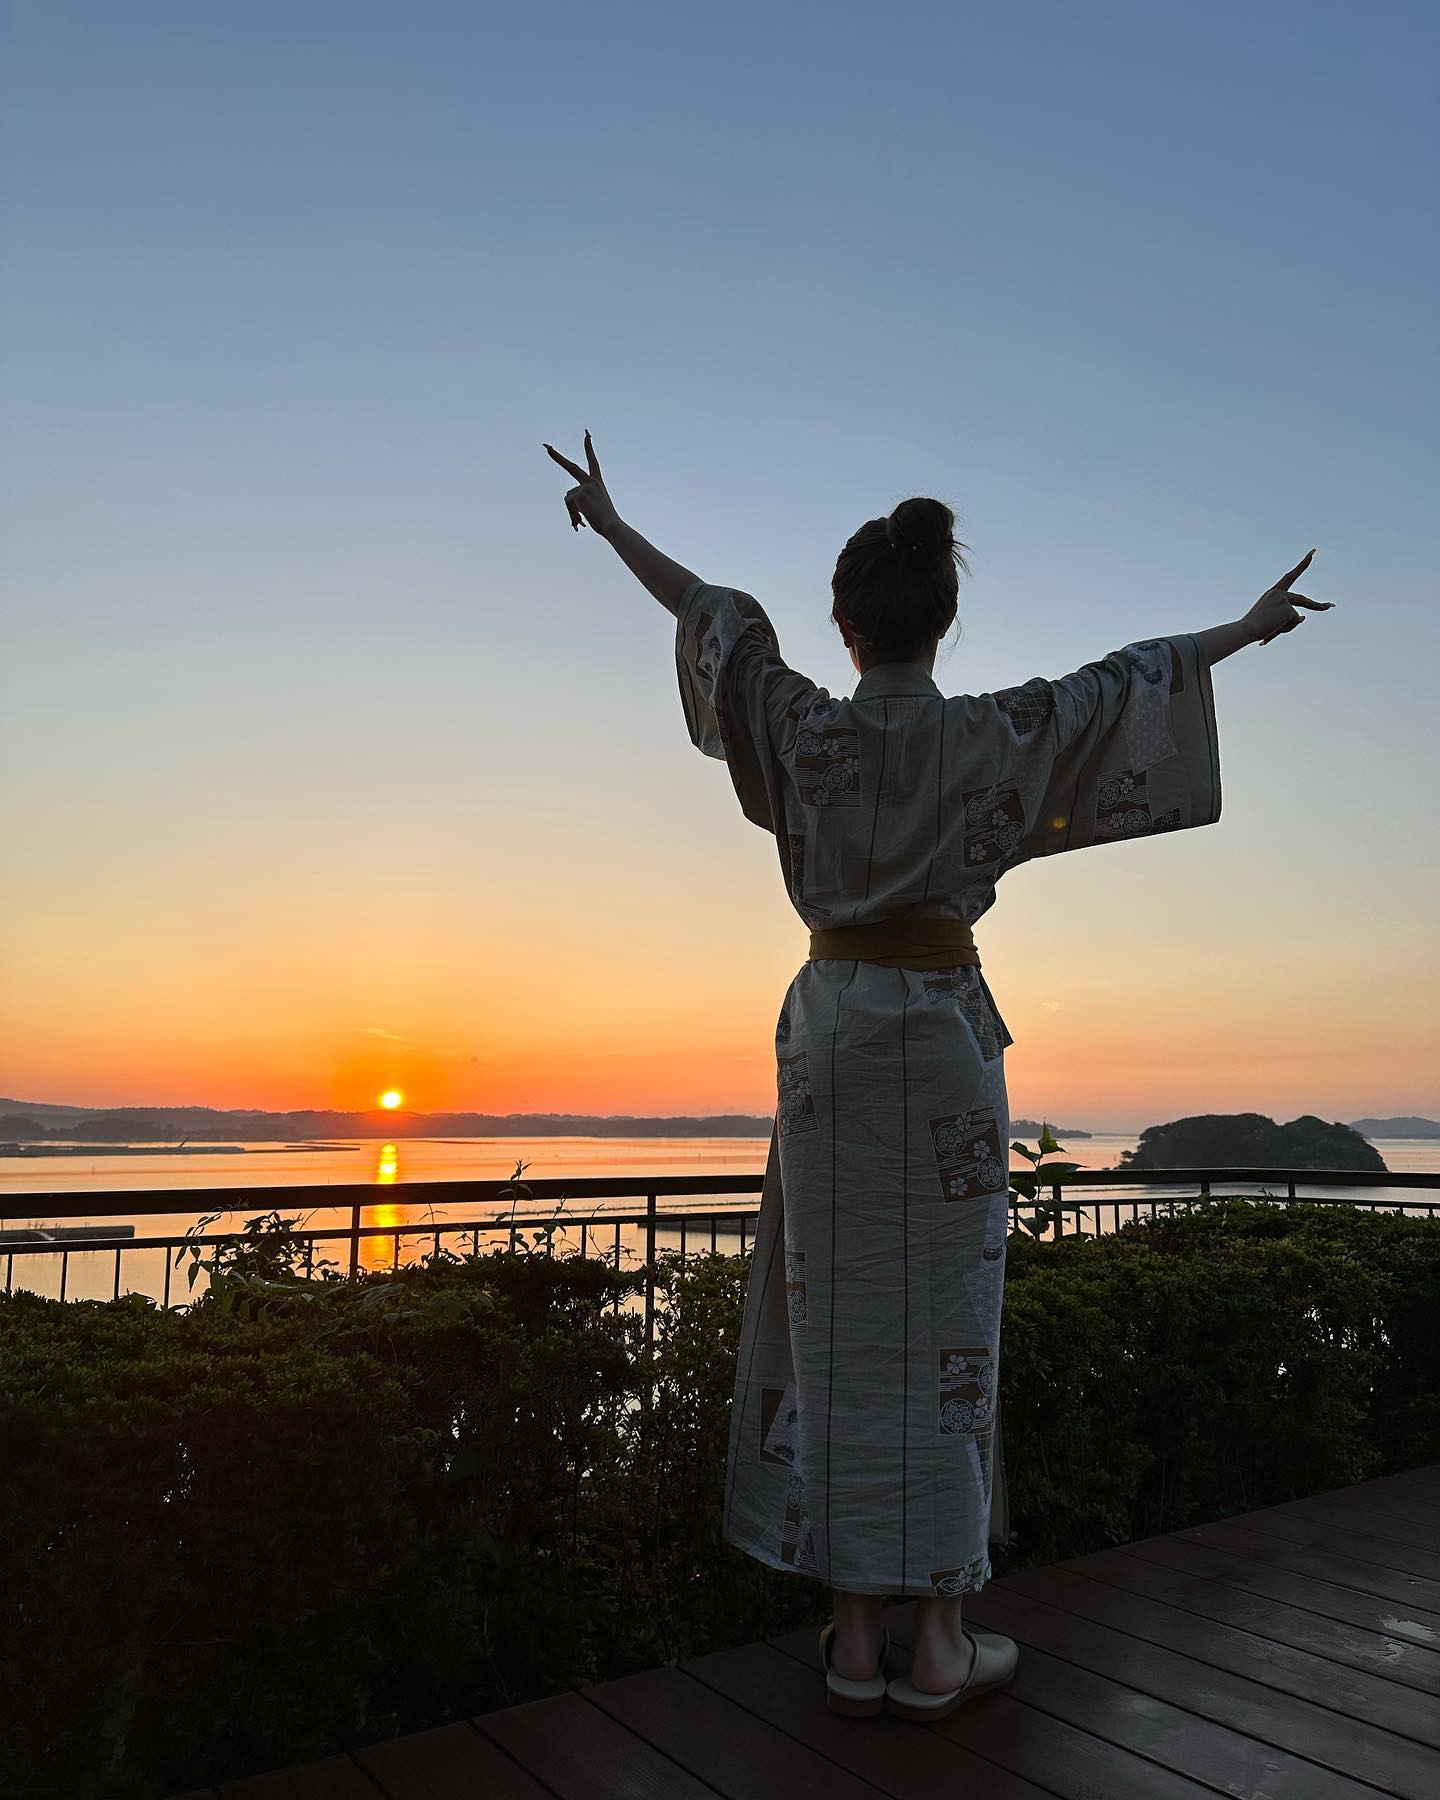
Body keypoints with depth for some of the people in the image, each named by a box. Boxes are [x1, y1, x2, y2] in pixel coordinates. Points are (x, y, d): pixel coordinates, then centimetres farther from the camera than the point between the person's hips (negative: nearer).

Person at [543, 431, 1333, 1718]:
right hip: (944, 1027, -1)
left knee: (839, 1318, 6)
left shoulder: (805, 726, -1)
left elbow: (712, 611, 13)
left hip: (831, 1021, 2)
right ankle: (940, 1639, 13)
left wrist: (610, 525, 29)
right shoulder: (991, 734, -3)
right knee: (944, 1320, 4)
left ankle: (857, 1636, 15)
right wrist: (1242, 629, 29)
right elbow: (1132, 679, 11)